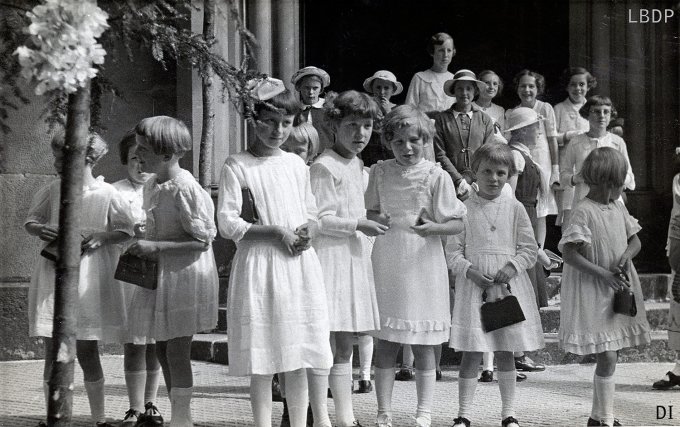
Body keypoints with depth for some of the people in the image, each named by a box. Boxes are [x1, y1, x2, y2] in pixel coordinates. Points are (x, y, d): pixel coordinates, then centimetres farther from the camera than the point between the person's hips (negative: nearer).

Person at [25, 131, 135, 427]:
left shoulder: (106, 194, -3)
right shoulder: (53, 190, 4)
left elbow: (127, 230, 1)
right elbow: (30, 219, 13)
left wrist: (101, 237, -15)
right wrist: (39, 229, -9)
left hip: (90, 278, -2)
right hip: (54, 276, 2)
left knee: (87, 351, 3)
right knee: (53, 351, 0)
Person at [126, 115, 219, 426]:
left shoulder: (185, 189, -19)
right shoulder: (151, 186, 7)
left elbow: (203, 240, -19)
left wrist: (155, 247, -21)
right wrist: (143, 246, 4)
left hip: (184, 274, -9)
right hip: (159, 273, 9)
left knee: (177, 351, -5)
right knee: (162, 349, 13)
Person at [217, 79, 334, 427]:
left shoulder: (296, 164, 12)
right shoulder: (237, 166, -3)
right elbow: (228, 224, -9)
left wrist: (307, 231, -4)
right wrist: (277, 232, -14)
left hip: (300, 262, 4)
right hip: (260, 264, -4)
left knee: (300, 350, 4)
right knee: (263, 356, -1)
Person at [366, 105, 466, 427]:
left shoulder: (436, 175, -5)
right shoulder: (379, 172, 4)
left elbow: (457, 224, -3)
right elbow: (369, 212, 15)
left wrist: (432, 227, -22)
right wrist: (379, 219, -7)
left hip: (422, 265, -2)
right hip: (386, 264, 3)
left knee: (423, 346, 5)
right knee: (384, 344, 5)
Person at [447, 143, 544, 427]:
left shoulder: (515, 208, 5)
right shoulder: (464, 208, 0)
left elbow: (529, 249, 6)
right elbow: (452, 251, 0)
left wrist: (512, 266, -11)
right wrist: (469, 270, -16)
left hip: (508, 285, 2)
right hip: (474, 285, -1)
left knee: (505, 352, 7)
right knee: (471, 352, -2)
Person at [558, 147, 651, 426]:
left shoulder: (618, 207, 8)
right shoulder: (584, 211, -16)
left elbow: (635, 240, 16)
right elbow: (568, 253, -20)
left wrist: (626, 256, -7)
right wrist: (604, 274, -21)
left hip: (618, 291, 8)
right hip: (592, 295, -8)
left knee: (611, 355, 12)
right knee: (607, 357, -10)